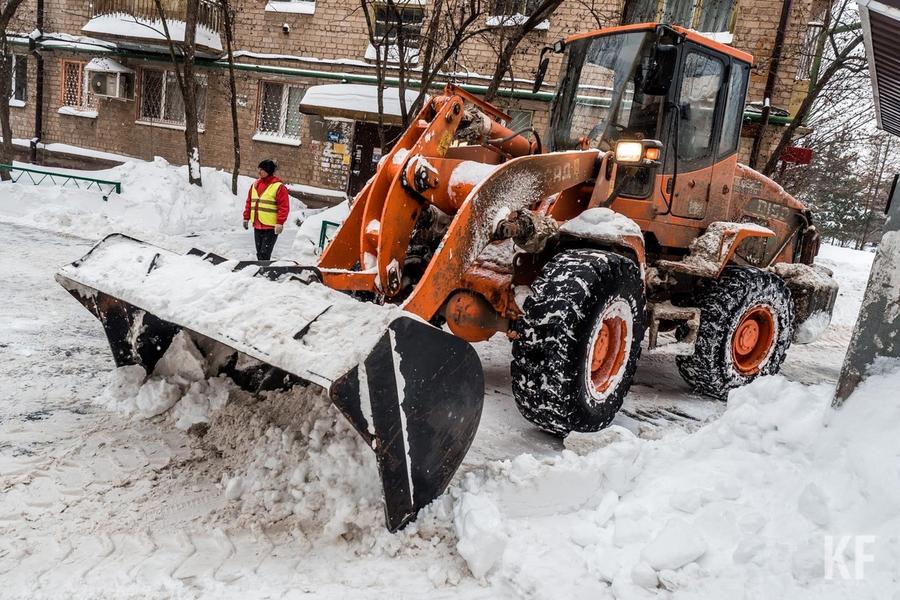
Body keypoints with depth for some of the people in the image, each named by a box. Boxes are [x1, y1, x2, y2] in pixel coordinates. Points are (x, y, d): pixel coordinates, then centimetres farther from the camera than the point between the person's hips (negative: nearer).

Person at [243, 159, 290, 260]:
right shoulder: (255, 184, 12)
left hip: (271, 227, -7)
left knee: (264, 254, -11)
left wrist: (280, 222, -20)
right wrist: (246, 217, 15)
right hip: (257, 226, 7)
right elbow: (249, 202, 19)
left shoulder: (278, 186, -10)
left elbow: (284, 206, -14)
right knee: (259, 253, 13)